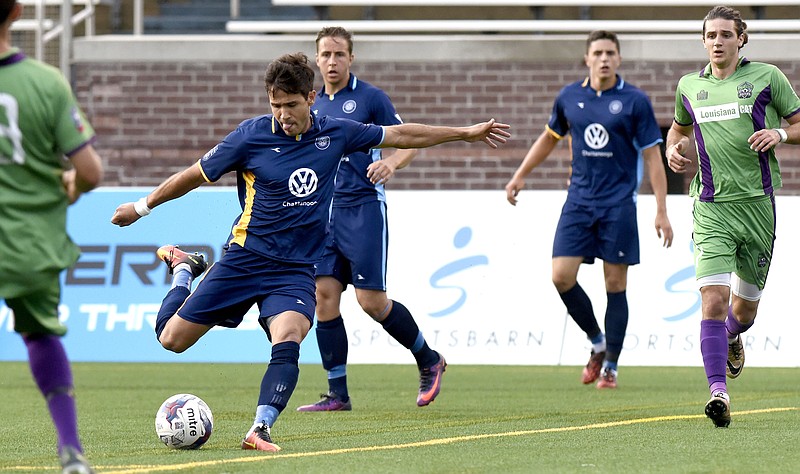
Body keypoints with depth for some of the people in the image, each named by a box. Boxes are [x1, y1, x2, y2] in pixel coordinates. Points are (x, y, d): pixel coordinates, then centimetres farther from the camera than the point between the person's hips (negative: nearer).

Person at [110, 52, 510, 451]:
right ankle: (182, 268, 31)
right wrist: (142, 207, 12)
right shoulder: (251, 135, -9)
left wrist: (466, 133, 16)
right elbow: (194, 176, 4)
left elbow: (400, 135, 13)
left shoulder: (335, 134, 0)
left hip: (296, 270, 1)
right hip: (245, 260, -1)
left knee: (287, 340, -29)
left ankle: (261, 429, -31)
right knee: (172, 339, 2)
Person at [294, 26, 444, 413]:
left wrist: (391, 163, -23)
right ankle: (337, 393, 1)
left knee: (371, 300, -9)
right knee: (324, 294, -4)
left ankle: (428, 360, 14)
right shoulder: (314, 105, 14)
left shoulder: (370, 98, -3)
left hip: (364, 207, -6)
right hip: (325, 211, 6)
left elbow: (409, 142, -3)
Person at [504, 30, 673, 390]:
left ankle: (610, 366, 9)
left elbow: (653, 157, -4)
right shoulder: (569, 97, 6)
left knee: (615, 284, -1)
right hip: (578, 201, 3)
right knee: (561, 276, -7)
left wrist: (661, 212, -9)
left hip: (618, 204, -3)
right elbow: (550, 137, 24)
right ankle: (597, 343, 15)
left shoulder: (634, 101, -5)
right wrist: (520, 175, 24)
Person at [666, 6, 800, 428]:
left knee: (745, 307, 11)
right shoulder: (688, 87, 10)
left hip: (758, 203, 0)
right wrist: (673, 149, 9)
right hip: (712, 207, 0)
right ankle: (718, 391, -22)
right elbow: (679, 126, 30)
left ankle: (732, 336, 48)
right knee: (714, 298, -18)